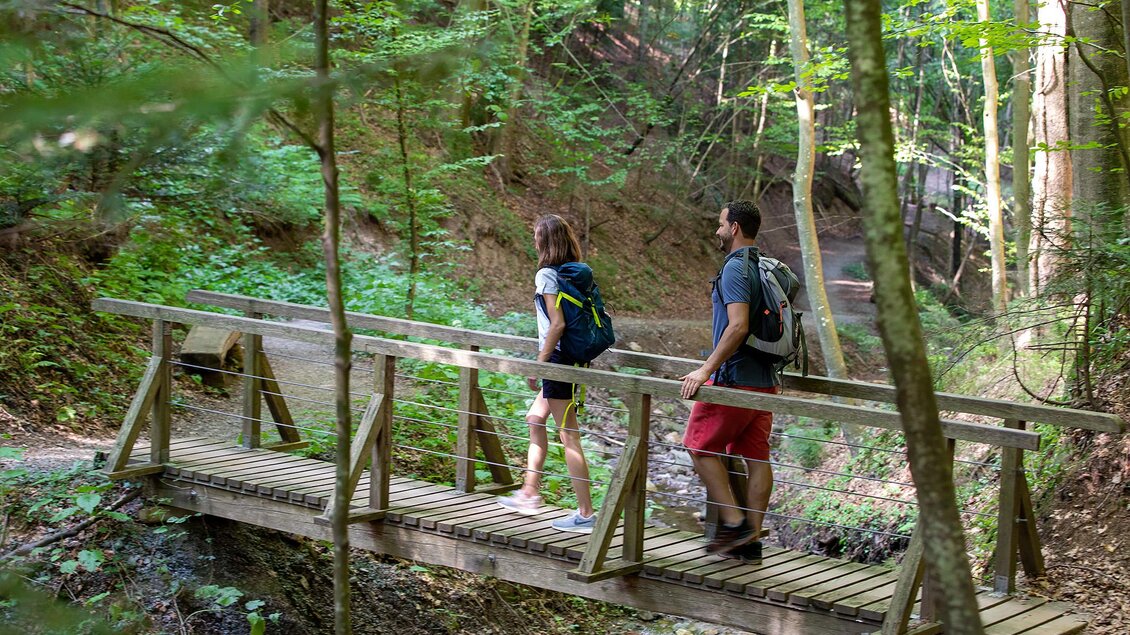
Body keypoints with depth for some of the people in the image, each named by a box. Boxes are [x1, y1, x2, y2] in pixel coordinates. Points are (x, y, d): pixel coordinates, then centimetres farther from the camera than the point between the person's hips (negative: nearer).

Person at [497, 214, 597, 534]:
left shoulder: (546, 274, -14)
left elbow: (557, 323, -20)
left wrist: (539, 363, -16)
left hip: (558, 357, -9)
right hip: (572, 357, 10)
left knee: (569, 435, -5)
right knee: (534, 419, 22)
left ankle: (585, 514, -2)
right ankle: (529, 494, 30)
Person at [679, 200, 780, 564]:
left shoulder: (735, 268, -14)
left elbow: (738, 326, -25)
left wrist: (706, 369, -23)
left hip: (734, 379, -9)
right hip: (764, 379, 9)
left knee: (700, 445, 3)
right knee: (756, 457, 7)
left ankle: (733, 521, -2)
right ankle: (751, 541, 10)